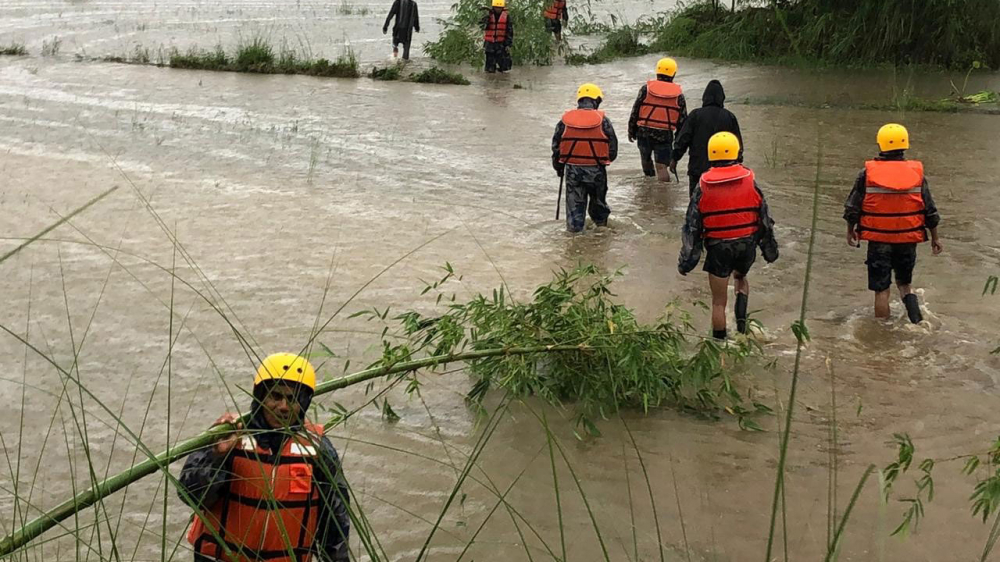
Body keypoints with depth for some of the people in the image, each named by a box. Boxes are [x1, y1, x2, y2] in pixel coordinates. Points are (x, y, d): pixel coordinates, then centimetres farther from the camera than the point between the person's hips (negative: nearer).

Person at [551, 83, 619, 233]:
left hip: (572, 169, 1)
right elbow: (613, 147, -3)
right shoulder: (602, 121, -8)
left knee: (574, 199, 12)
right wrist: (606, 160, 17)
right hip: (596, 169, -1)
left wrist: (558, 166, 16)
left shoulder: (565, 120, -2)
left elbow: (556, 145, 3)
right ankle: (600, 220, 36)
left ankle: (574, 224, 8)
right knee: (598, 198, 20)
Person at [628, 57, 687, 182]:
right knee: (662, 166, -3)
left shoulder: (646, 89, 0)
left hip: (644, 132, 1)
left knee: (645, 158, 25)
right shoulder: (678, 94, 2)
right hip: (665, 135, -1)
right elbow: (683, 119, 6)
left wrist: (631, 131, 11)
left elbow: (635, 111, 1)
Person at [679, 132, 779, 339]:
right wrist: (770, 250, 15)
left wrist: (686, 260, 4)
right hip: (747, 244, 2)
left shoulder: (703, 186, -7)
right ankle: (741, 318, 10)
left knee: (718, 302, 9)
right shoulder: (749, 181, -6)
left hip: (718, 247, -2)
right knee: (740, 277, 31)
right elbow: (765, 218, 2)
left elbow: (692, 225, -4)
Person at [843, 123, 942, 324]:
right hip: (908, 240, 2)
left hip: (878, 241, -2)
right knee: (904, 283, 20)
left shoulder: (867, 173, -8)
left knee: (881, 290, 6)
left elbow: (852, 208, -1)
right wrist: (935, 238, 14)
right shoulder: (916, 173, -3)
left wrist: (850, 232, 16)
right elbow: (930, 210, 2)